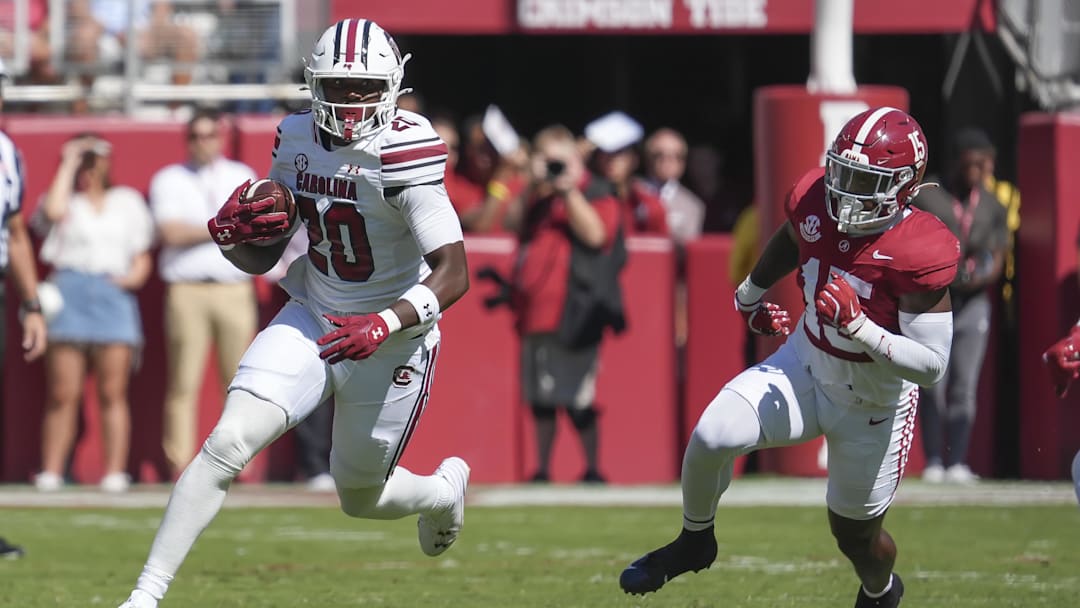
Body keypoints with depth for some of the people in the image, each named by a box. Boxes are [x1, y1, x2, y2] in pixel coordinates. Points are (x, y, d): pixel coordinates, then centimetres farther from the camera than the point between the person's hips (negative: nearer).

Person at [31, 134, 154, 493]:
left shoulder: (128, 202, 19)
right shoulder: (65, 200, 12)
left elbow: (142, 257, 19)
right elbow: (54, 211, -14)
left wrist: (136, 275, -3)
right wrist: (69, 164, -3)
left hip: (114, 294, 1)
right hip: (68, 292, -1)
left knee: (113, 393, -4)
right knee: (63, 393, -5)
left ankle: (115, 471, -5)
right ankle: (51, 471, -4)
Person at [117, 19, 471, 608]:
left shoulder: (403, 152, -23)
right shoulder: (298, 141, -3)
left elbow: (453, 272, -25)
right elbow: (262, 259, 6)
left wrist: (384, 325, -38)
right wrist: (231, 233, -17)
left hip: (390, 341, -4)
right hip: (311, 321, 4)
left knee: (360, 498, 12)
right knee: (228, 442, -17)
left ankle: (444, 490, 49)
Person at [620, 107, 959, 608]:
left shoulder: (919, 253, -29)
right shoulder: (816, 202, -15)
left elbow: (932, 365, -27)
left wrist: (858, 325, -38)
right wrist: (750, 294, 29)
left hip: (873, 407, -4)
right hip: (805, 367, 4)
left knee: (855, 534, 14)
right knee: (712, 436, -21)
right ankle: (693, 542, 8)